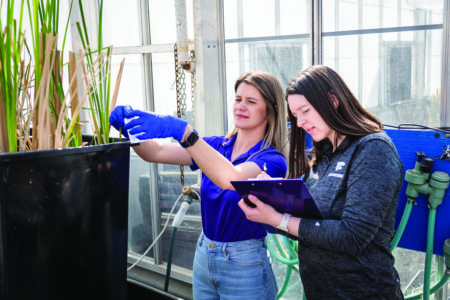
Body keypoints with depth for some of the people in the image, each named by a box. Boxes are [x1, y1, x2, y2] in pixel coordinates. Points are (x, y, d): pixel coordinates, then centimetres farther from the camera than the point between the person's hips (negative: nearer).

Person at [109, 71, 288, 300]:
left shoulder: (272, 160, -14)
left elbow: (230, 178, -35)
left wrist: (182, 131, -43)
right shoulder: (217, 146, 3)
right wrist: (130, 122, -24)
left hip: (244, 264, -5)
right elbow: (156, 153, -5)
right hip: (203, 256, 5)